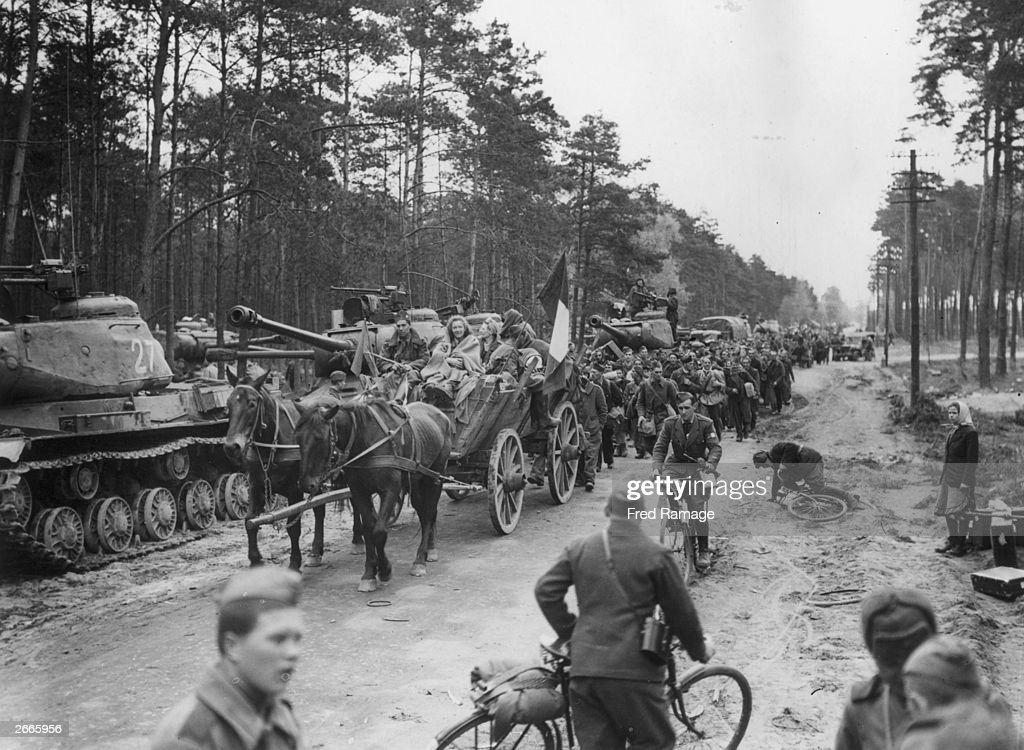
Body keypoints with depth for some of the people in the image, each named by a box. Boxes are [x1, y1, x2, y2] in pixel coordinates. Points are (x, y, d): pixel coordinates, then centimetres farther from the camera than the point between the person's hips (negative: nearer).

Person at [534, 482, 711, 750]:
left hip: (584, 668, 4)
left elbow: (545, 591, 7)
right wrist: (699, 650, 18)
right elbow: (680, 612, 2)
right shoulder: (656, 555, -5)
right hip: (632, 670, -4)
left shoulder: (579, 549, 6)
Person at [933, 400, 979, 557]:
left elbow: (972, 459, -15)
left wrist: (966, 481, -19)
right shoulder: (952, 432, 14)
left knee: (960, 511, -2)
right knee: (947, 510, 12)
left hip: (961, 478, -8)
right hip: (948, 476, 8)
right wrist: (943, 475, 17)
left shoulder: (970, 432, -12)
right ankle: (952, 541, 24)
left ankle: (962, 545, 7)